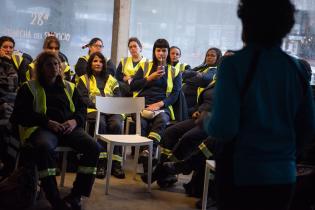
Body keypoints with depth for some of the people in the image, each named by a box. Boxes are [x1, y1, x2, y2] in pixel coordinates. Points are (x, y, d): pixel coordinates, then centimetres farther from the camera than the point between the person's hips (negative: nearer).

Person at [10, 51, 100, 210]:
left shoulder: (69, 87, 25)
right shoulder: (29, 88, 14)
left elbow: (82, 109, 21)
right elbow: (20, 115, 4)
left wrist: (75, 121, -4)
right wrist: (46, 122, -11)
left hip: (68, 128, 4)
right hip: (42, 128, -3)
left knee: (93, 147, -26)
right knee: (44, 147, -41)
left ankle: (75, 196, -20)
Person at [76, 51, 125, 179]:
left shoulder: (111, 80, 26)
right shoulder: (84, 79, 20)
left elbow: (118, 98, 14)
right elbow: (83, 98, 4)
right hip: (93, 110, -2)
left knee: (116, 124, -32)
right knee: (101, 123, -36)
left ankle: (115, 163, -31)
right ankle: (101, 162, -36)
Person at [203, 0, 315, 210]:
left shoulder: (234, 64, -14)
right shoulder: (297, 68, 0)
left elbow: (223, 129, -20)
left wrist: (206, 122, 2)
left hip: (242, 174, -4)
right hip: (284, 176, 4)